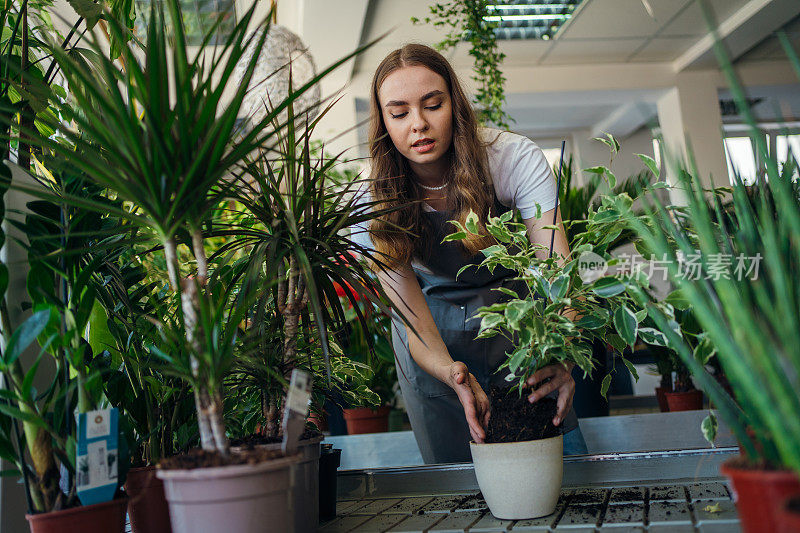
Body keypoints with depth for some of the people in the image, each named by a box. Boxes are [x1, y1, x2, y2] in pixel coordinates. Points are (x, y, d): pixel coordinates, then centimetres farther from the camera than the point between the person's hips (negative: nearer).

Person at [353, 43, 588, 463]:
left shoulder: (515, 159, -24)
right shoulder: (372, 202, -22)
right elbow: (414, 319, -24)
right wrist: (457, 379, -46)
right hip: (435, 345, 0)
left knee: (558, 453, -2)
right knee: (456, 467, 3)